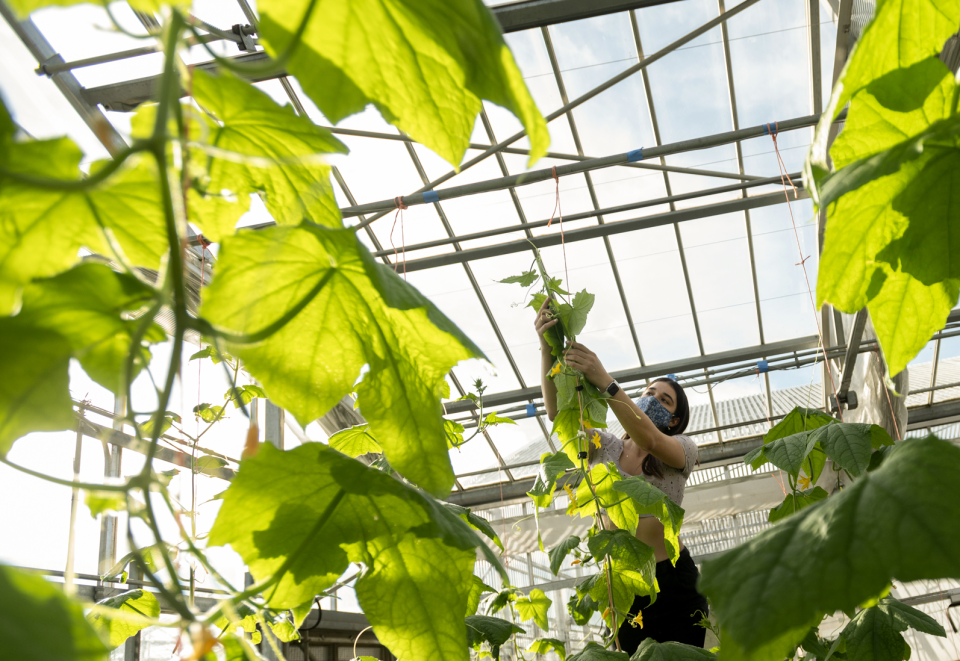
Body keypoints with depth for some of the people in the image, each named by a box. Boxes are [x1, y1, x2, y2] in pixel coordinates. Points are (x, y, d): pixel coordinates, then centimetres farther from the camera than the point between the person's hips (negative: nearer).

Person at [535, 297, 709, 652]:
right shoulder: (606, 447, 7)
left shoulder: (683, 449, 0)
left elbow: (649, 439, -24)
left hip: (673, 580, -2)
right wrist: (548, 349, -26)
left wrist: (604, 381, -36)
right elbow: (557, 412, -10)